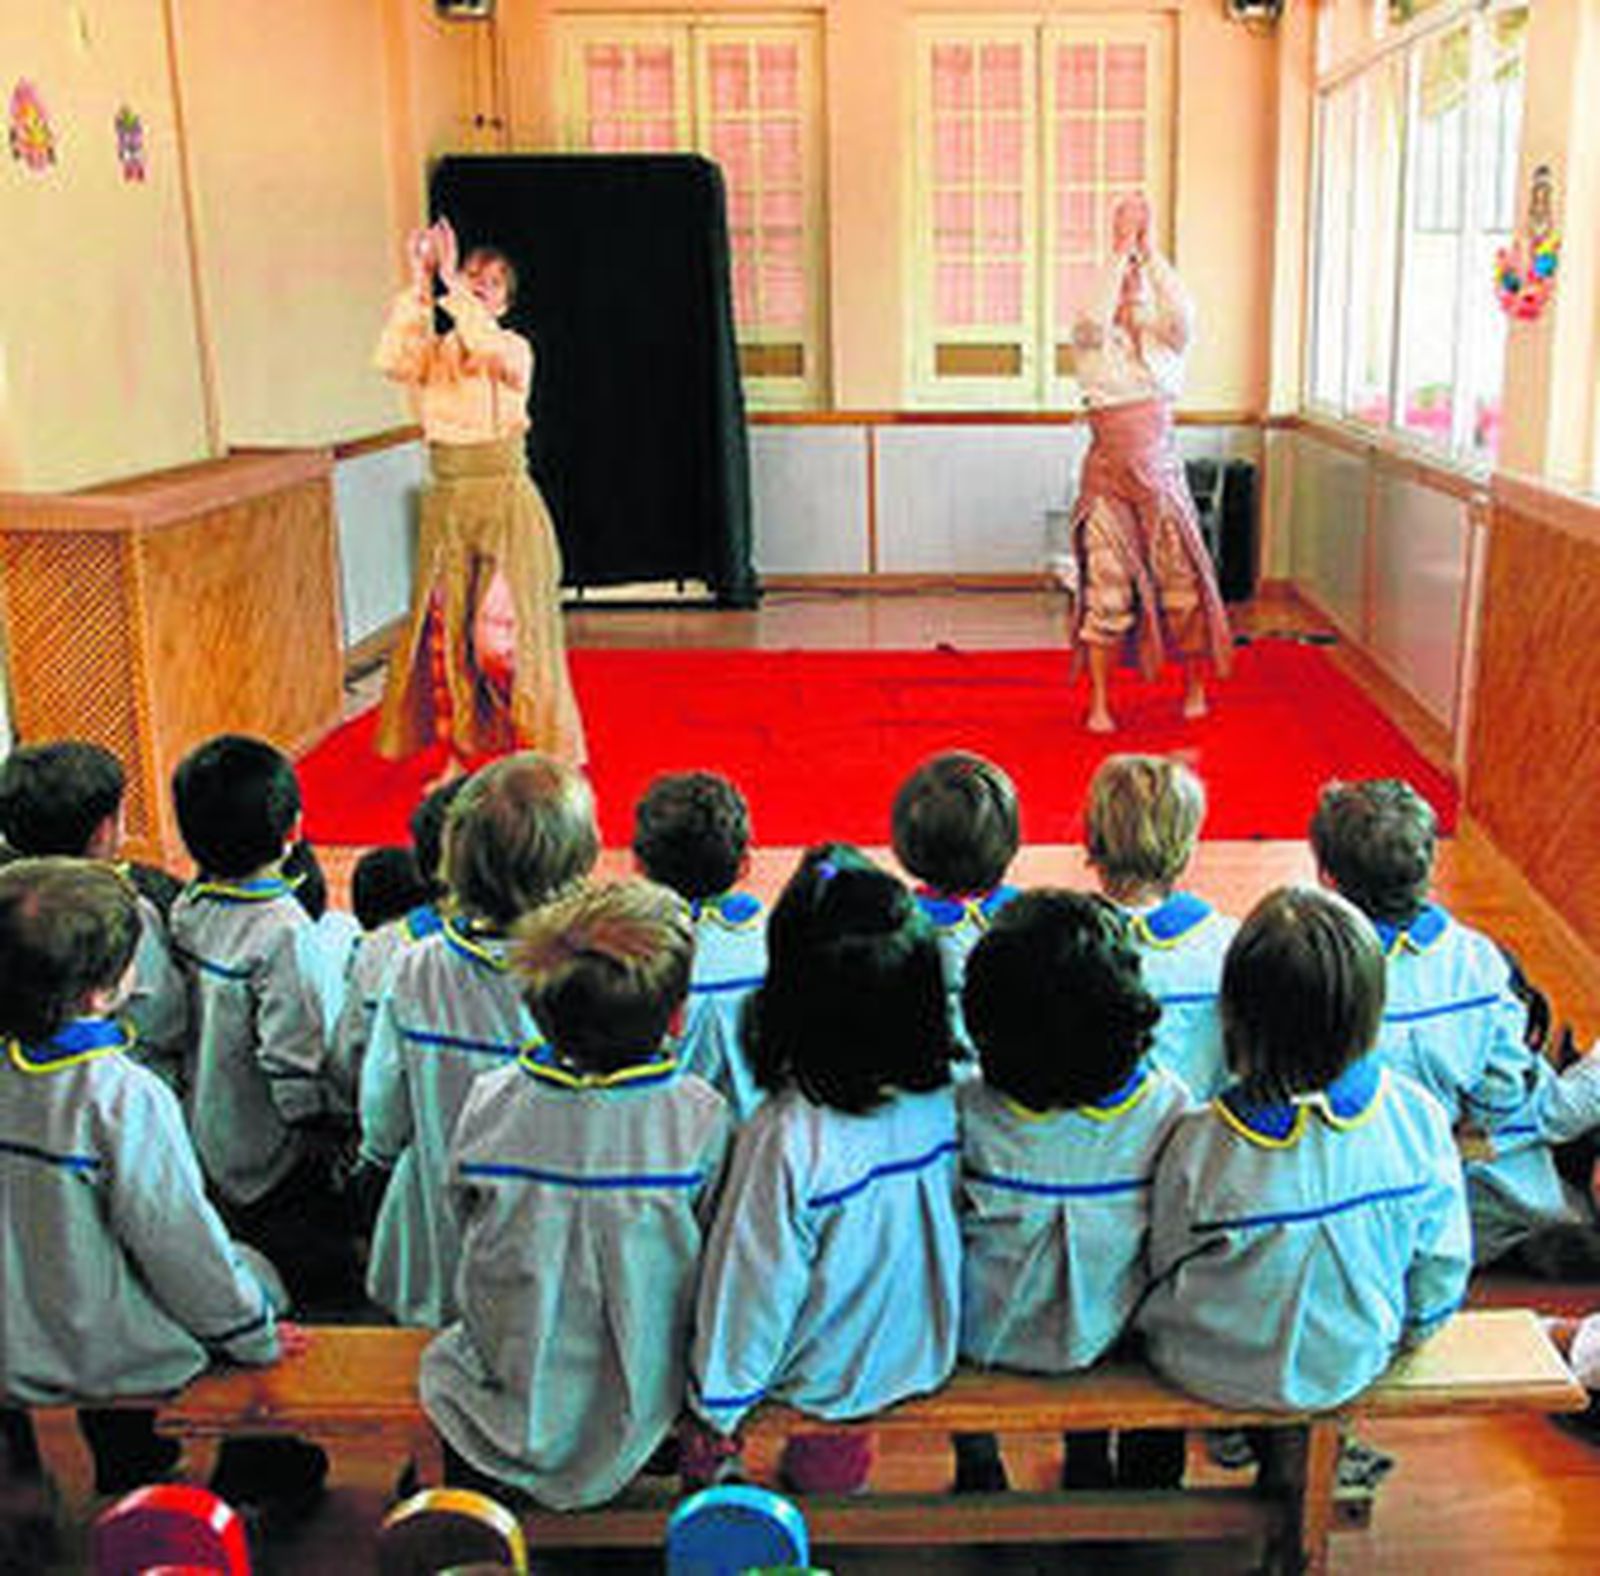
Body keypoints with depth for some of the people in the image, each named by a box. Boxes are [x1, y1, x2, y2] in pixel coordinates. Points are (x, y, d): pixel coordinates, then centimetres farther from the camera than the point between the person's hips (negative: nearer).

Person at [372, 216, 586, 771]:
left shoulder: (515, 351, -2)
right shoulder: (434, 352, 6)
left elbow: (492, 352, -27)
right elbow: (391, 360, -17)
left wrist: (453, 285, -25)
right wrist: (419, 285, -20)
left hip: (505, 507, -4)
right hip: (446, 508, 4)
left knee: (503, 637, -6)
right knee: (443, 631, 6)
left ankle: (537, 763, 6)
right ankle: (457, 757, 19)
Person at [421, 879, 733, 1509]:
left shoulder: (489, 1103, -22)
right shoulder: (700, 1117, -26)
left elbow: (467, 1221, -3)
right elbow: (709, 1263, -12)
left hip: (513, 1400, 0)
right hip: (644, 1403, 0)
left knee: (442, 1361, 31)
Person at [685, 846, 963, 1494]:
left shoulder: (788, 1139, -38)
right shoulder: (940, 1102, -21)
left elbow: (754, 1295, -25)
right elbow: (947, 1240, -2)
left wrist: (713, 1419, -7)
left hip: (827, 1386, -5)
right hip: (924, 1360, 5)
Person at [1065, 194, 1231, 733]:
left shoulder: (1163, 340, 5)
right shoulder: (1092, 342, -1)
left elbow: (1183, 314, -17)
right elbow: (1095, 317, -24)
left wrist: (1149, 252, -19)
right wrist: (1119, 251, -21)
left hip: (1161, 474, 3)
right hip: (1109, 476, -2)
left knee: (1183, 581, 6)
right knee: (1105, 589, -1)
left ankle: (1194, 685, 23)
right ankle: (1099, 702, 8)